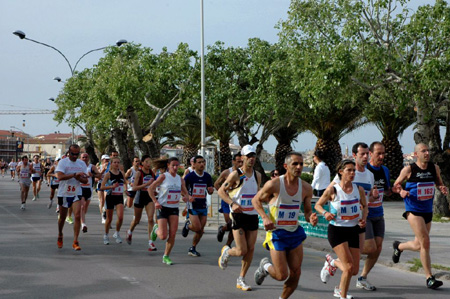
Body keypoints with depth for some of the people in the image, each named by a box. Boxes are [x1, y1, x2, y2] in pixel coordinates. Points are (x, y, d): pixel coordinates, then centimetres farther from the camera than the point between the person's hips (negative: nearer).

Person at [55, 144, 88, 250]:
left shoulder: (82, 164, 5)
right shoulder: (63, 162, -7)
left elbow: (85, 180, 3)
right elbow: (60, 177, -22)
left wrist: (78, 178, -18)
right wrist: (75, 174, -26)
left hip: (76, 194, 2)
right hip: (63, 194, -2)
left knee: (78, 217, -14)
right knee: (62, 217, 13)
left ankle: (75, 242, -11)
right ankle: (60, 236, 39)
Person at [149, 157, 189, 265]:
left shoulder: (180, 179, 6)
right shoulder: (163, 177, -7)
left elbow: (185, 192, 16)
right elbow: (151, 189, -5)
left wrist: (185, 197, -7)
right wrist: (155, 202, -14)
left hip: (174, 208, 4)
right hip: (162, 208, -4)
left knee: (173, 234, -8)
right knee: (163, 236, -8)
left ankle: (166, 256, 8)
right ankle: (156, 229, 28)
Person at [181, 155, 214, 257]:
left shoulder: (207, 176, 5)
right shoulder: (189, 176, -8)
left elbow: (210, 191, 14)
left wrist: (211, 190, -10)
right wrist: (188, 196, -21)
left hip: (203, 206, 5)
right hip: (192, 205, -5)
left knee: (201, 230, 4)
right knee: (197, 228, -14)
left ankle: (192, 249, 21)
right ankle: (188, 224, 20)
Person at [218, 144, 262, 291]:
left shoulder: (257, 175, 9)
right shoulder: (236, 175, -8)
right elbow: (221, 191, -6)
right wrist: (232, 203, -20)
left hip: (253, 215, 5)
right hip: (238, 215, -5)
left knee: (250, 249, 2)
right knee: (241, 251, -8)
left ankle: (241, 279, 15)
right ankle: (226, 251, 26)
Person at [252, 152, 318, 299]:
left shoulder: (306, 188, -1)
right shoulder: (274, 184, -15)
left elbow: (307, 211, 9)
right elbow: (256, 200, -2)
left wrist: (311, 218, -15)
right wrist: (265, 217, -18)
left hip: (295, 233, 5)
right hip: (276, 233, -5)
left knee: (296, 273, 3)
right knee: (282, 275, -6)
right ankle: (265, 266, 28)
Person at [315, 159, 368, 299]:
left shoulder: (359, 189, 0)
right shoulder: (333, 189, -10)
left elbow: (364, 206, 16)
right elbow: (318, 205, 0)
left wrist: (363, 219, -2)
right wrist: (325, 213, -20)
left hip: (353, 230, 5)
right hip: (336, 231, -5)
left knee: (355, 270, 6)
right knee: (349, 268, -14)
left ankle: (332, 263, 36)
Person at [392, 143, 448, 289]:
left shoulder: (434, 168, 3)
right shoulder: (408, 169, -8)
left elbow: (439, 183, 17)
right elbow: (396, 185, 2)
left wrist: (442, 189, -6)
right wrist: (401, 191, -19)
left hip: (428, 211, 6)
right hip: (413, 210, -6)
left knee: (418, 245, 16)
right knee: (425, 242, -17)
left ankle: (398, 246, 48)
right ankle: (429, 278, -9)